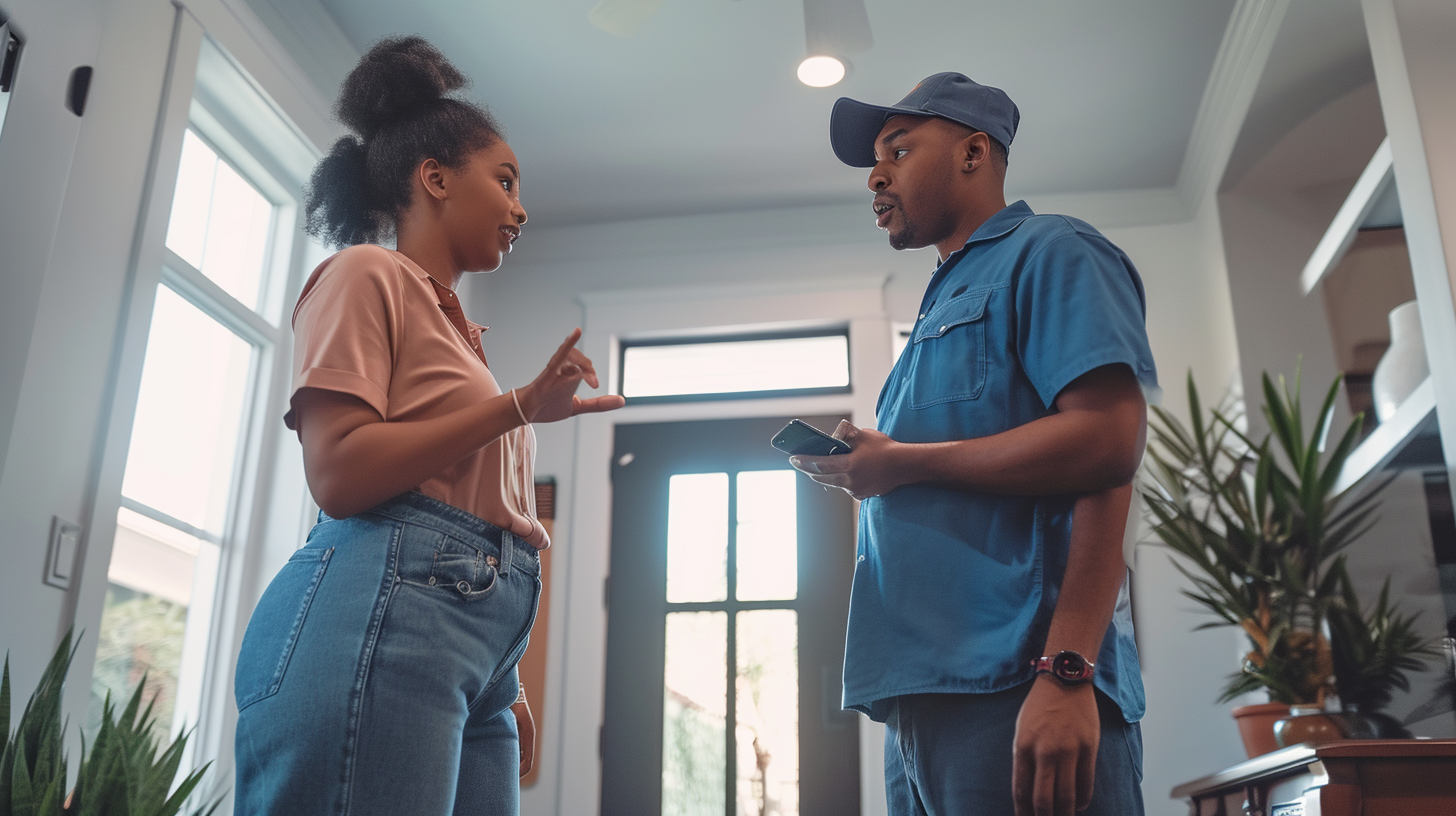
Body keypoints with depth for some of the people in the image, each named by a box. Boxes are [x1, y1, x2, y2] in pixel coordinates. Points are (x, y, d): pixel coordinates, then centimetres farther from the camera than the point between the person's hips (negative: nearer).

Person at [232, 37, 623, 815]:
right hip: (381, 614, -8)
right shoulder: (367, 275, 3)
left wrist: (506, 684, 18)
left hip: (478, 653, 8)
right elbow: (338, 474, -11)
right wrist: (518, 407, -11)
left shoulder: (455, 328, 27)